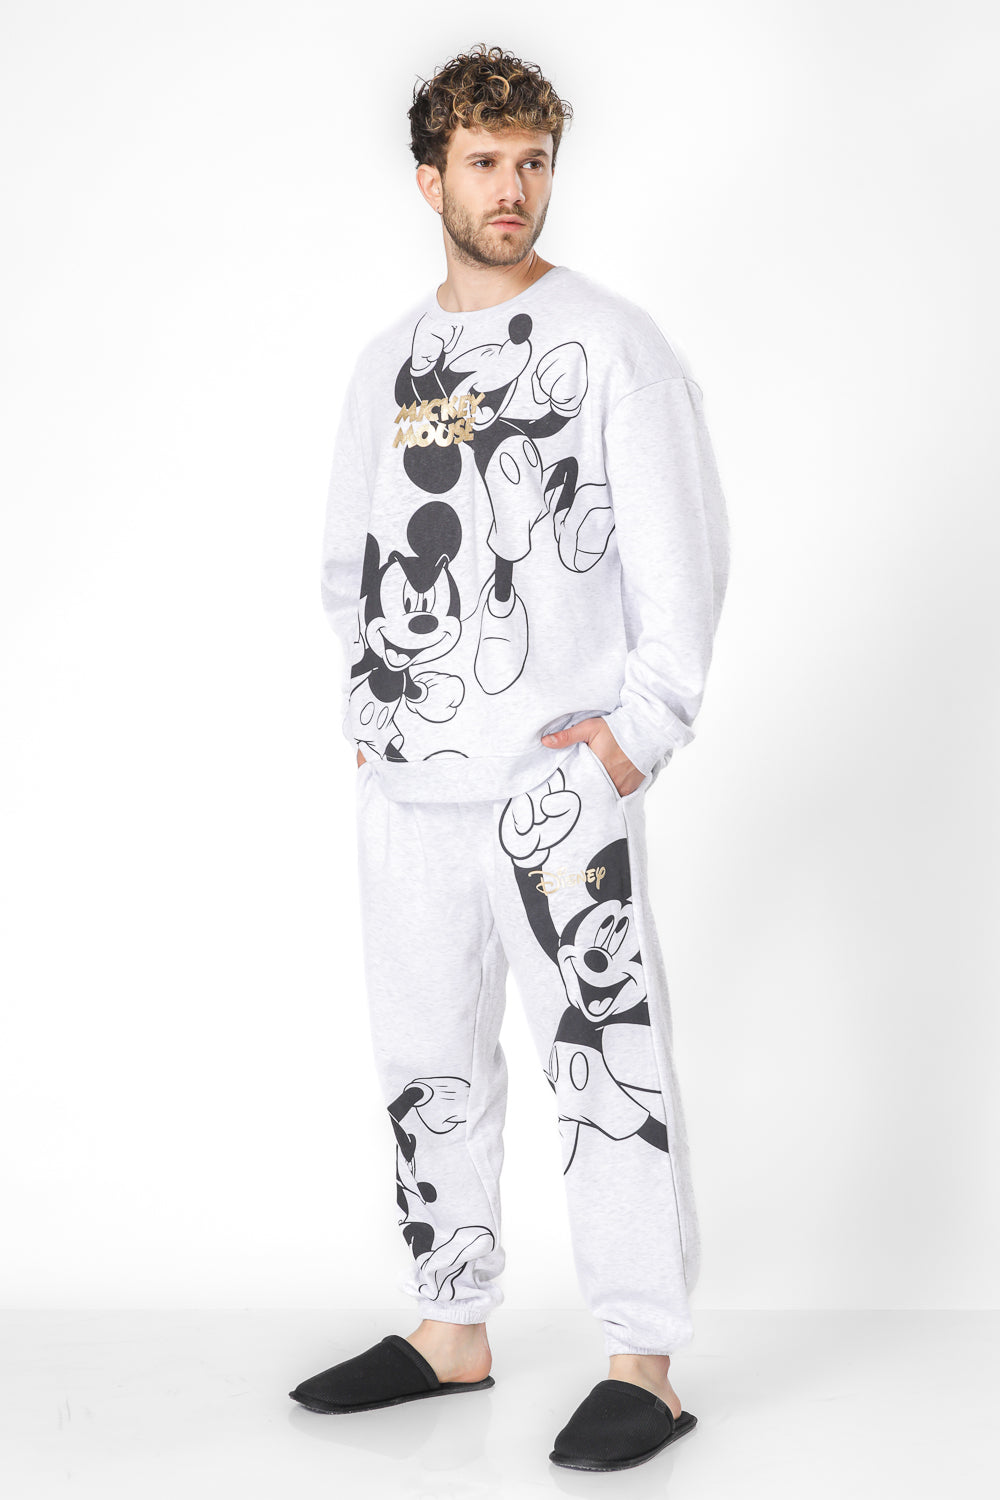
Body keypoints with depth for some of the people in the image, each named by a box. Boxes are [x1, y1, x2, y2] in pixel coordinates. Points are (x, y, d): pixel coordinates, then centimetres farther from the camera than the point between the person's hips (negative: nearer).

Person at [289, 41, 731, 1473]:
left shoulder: (611, 342, -2)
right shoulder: (389, 362, 15)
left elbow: (682, 548, -6)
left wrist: (645, 726, -13)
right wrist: (369, 701, 9)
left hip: (559, 784, -6)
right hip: (407, 786, 6)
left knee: (607, 1061, -6)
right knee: (427, 1059, 13)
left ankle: (646, 1365, 2)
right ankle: (452, 1328, 26)